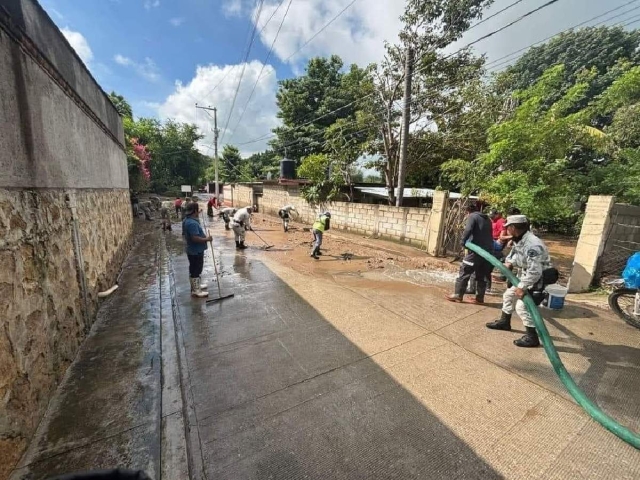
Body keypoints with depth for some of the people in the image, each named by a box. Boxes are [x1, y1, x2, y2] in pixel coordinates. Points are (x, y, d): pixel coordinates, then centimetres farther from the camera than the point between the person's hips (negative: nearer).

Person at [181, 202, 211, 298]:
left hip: (192, 250, 11)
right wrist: (207, 239, -19)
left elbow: (185, 234, 20)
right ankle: (196, 291, 10)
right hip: (196, 251, -11)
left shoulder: (186, 220, 7)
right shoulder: (192, 223, -27)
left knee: (193, 269, 22)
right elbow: (195, 238, -32)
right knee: (196, 270, 0)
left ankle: (196, 285, 38)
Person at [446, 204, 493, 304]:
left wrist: (463, 241, -11)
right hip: (488, 250, 7)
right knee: (482, 275, 13)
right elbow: (489, 234, 23)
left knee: (464, 272, 0)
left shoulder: (472, 216, 0)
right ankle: (480, 298, 18)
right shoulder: (487, 219, 22)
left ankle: (458, 295, 2)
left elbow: (468, 230, -19)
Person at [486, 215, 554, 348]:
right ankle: (504, 322, 36)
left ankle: (532, 337, 3)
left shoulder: (532, 245, -33)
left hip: (538, 278, -10)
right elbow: (516, 255, 16)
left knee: (522, 305, -13)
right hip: (527, 275, 10)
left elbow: (535, 272, -34)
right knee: (508, 295, 18)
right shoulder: (518, 241, -3)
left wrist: (522, 287, -29)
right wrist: (510, 263, -3)